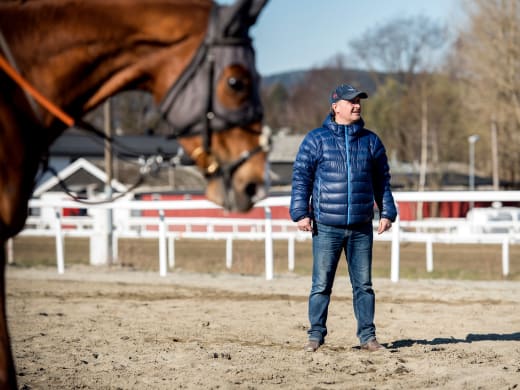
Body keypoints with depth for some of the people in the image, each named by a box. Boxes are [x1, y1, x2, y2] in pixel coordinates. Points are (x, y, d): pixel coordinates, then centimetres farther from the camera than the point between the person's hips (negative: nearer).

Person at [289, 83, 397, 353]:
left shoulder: (370, 141, 10)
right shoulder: (317, 139, 1)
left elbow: (382, 181, 16)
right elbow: (301, 177, 0)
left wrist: (387, 212, 8)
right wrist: (300, 213, -7)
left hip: (362, 229, 3)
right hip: (326, 228, -3)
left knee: (363, 284, 6)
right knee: (321, 284, -1)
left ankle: (367, 336, 12)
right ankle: (316, 335, 6)